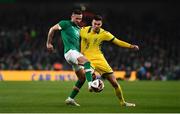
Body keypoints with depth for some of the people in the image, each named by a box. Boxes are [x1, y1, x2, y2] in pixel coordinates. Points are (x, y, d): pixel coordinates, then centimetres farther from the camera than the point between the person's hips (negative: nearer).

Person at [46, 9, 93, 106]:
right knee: (87, 62, -34)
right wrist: (49, 43, 3)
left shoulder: (78, 29, 24)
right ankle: (91, 84, -51)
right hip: (70, 51, -9)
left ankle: (70, 99, 16)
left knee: (82, 78, 8)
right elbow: (52, 29, 6)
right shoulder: (66, 24, 3)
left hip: (76, 53, 9)